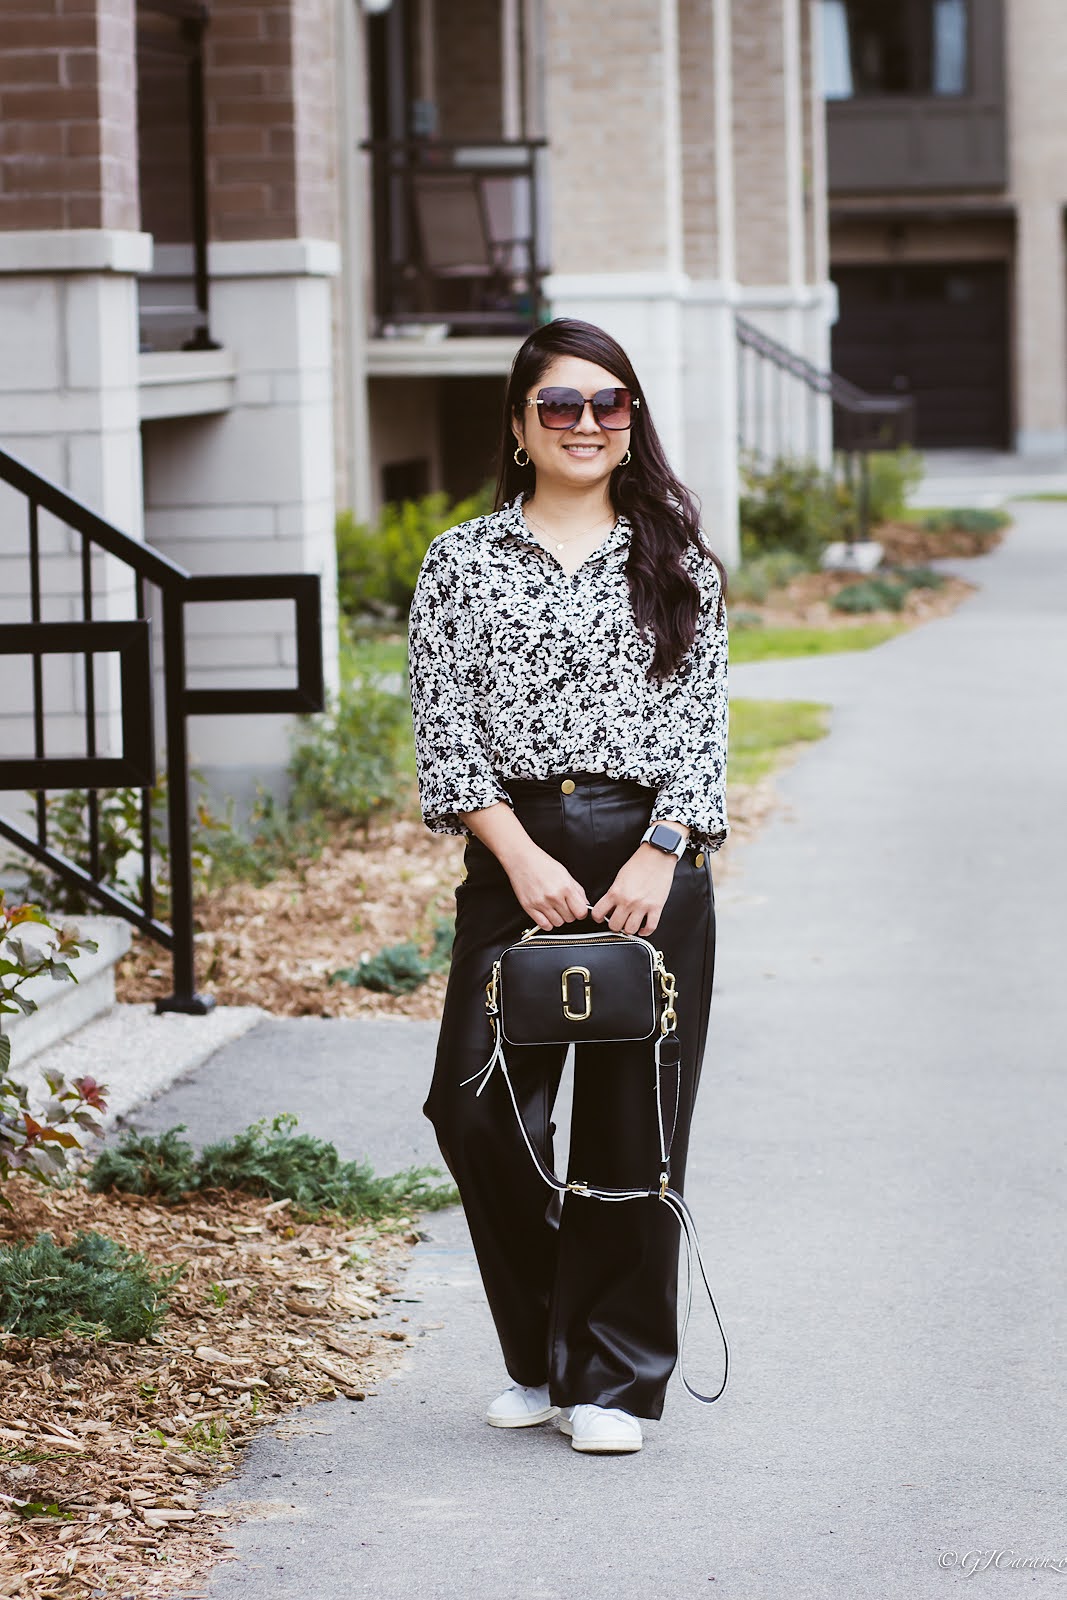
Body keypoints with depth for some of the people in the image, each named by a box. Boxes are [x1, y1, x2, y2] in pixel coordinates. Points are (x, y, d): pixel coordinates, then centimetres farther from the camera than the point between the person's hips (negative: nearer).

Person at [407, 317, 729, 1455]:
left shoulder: (679, 564, 10)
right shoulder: (463, 562, 7)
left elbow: (703, 724, 5)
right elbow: (445, 728, 1)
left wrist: (657, 859, -9)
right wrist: (522, 858, -11)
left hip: (653, 859, 0)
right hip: (515, 856, 0)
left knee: (632, 1126, 0)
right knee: (477, 1109, -9)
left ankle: (615, 1380, 12)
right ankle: (538, 1354, 12)